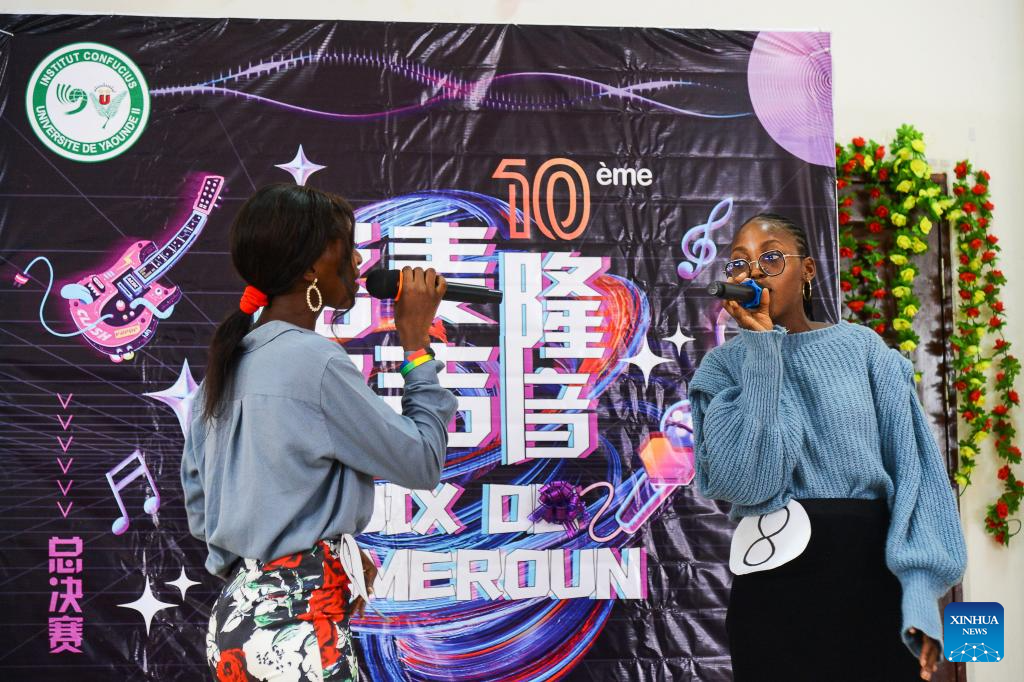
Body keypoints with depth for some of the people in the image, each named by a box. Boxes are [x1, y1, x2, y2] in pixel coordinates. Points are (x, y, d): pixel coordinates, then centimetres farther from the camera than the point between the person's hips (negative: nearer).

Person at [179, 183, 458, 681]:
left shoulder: (228, 362, 8)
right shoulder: (315, 361, -16)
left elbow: (199, 512, 14)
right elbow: (422, 463, -10)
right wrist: (417, 342, -3)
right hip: (297, 627, -8)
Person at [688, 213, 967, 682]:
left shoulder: (861, 346, 3)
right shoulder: (724, 365, 1)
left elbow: (911, 465, -1)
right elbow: (748, 481, -14)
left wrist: (921, 591, -12)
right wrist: (761, 343, -13)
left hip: (875, 569, 1)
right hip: (776, 579, -1)